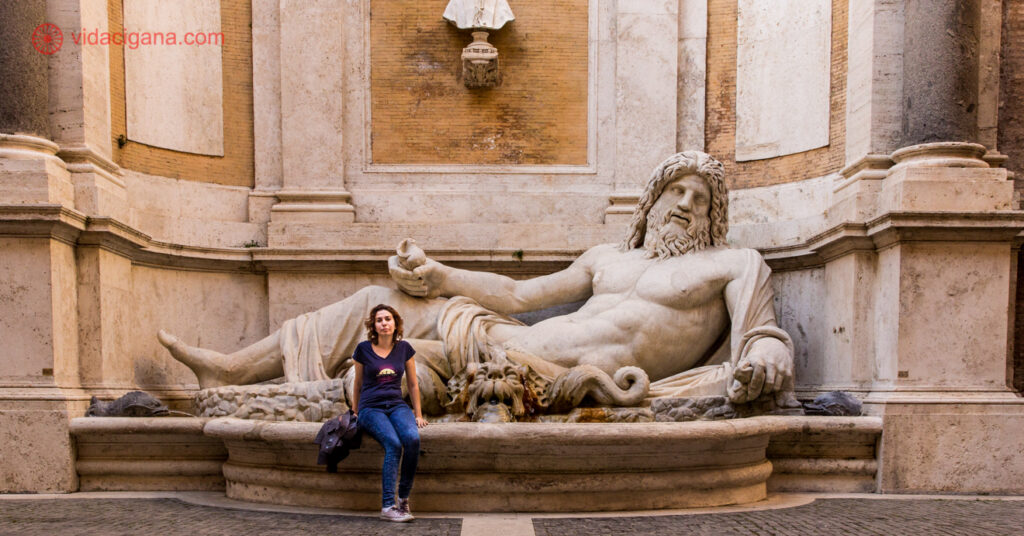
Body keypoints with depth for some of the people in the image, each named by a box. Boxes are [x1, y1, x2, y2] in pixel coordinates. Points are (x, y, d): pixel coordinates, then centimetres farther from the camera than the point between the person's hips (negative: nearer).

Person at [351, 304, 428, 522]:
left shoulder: (404, 348, 9)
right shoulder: (363, 349, 4)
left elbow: (413, 384, 16)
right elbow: (358, 384, 15)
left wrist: (418, 415, 14)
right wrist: (355, 413, 20)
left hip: (396, 405, 2)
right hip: (370, 407, -2)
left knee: (412, 439, -31)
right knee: (394, 444, -32)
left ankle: (404, 497, -20)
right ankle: (388, 506, -32)